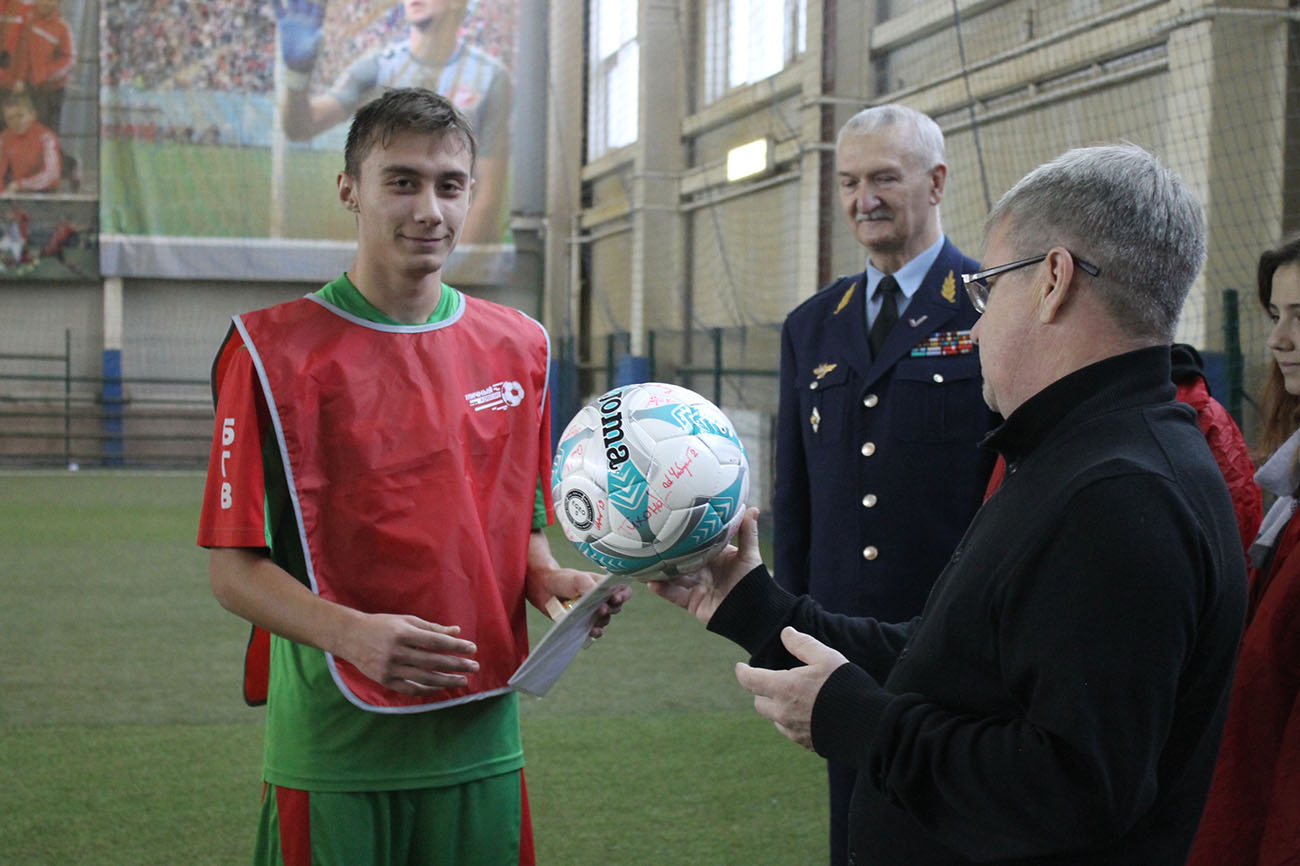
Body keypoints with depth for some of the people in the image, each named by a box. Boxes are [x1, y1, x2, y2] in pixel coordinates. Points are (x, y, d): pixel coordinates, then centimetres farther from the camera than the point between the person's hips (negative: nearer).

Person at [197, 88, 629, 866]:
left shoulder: (519, 347, 7)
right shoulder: (277, 350, -6)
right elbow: (235, 568, -8)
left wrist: (551, 579, -4)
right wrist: (350, 633, -24)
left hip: (481, 738, 4)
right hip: (334, 751, -4)